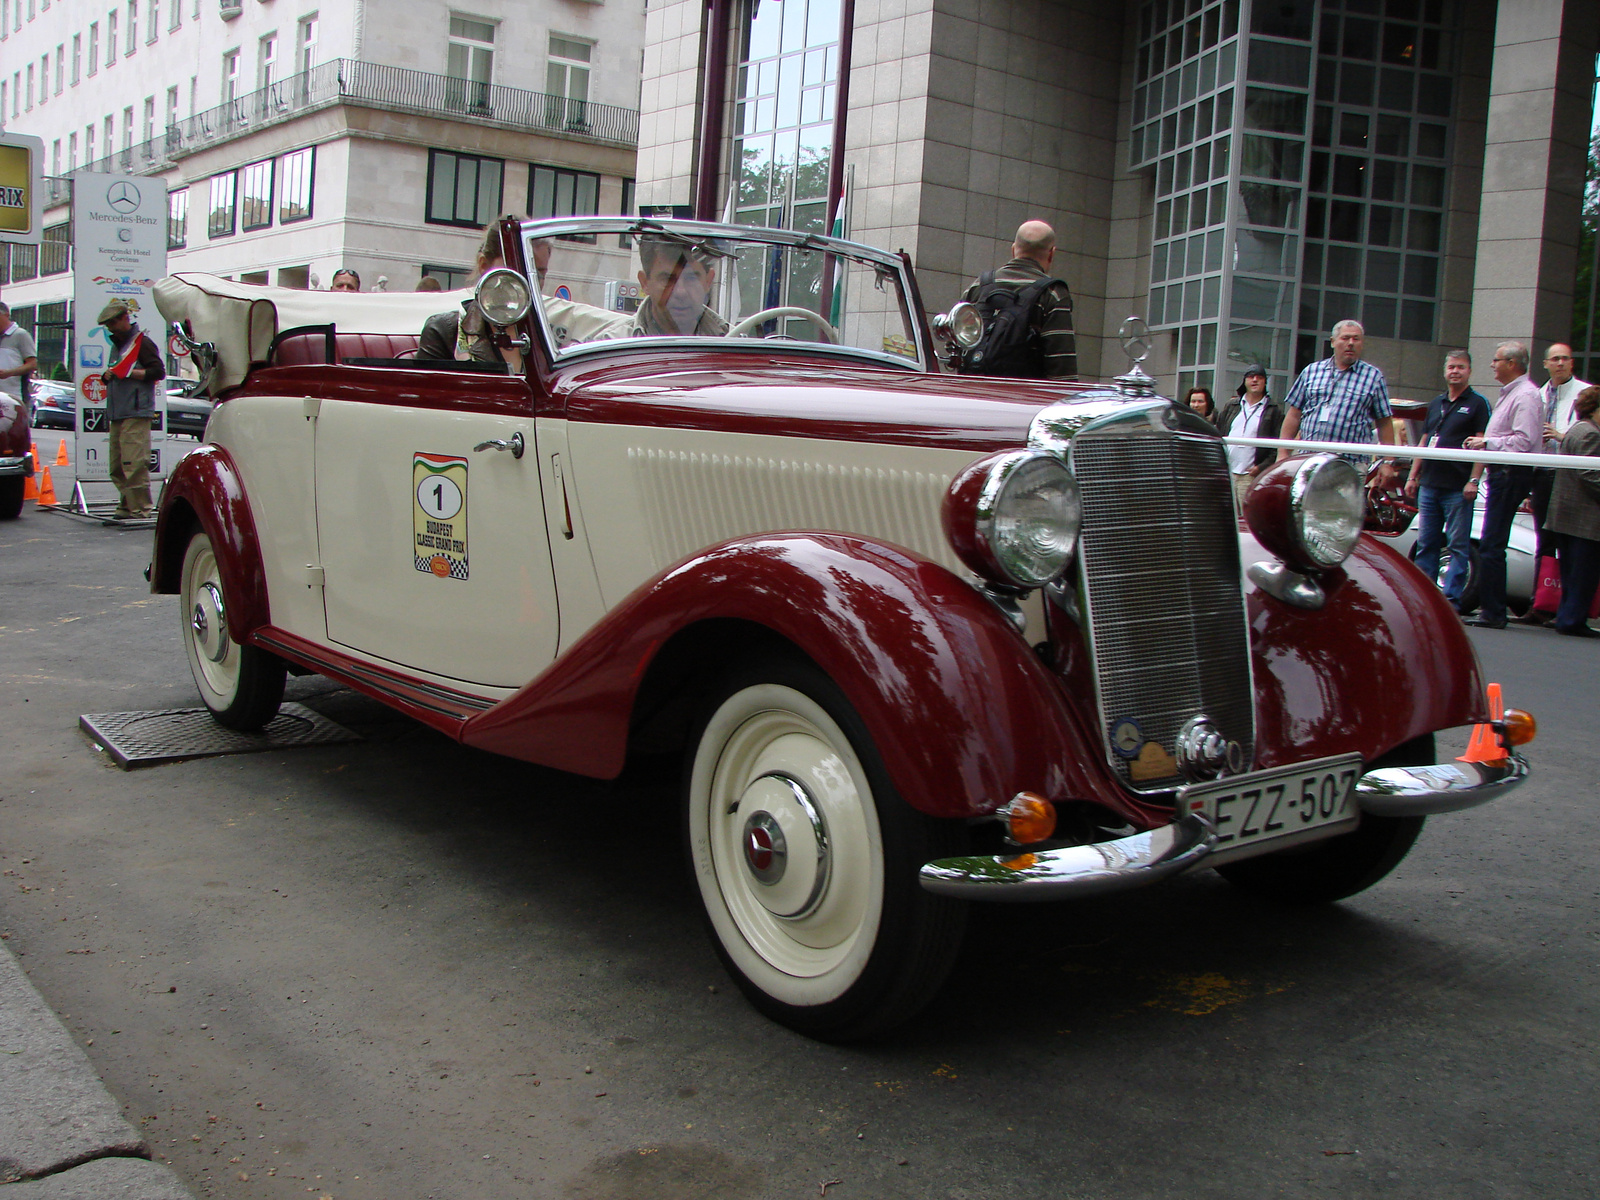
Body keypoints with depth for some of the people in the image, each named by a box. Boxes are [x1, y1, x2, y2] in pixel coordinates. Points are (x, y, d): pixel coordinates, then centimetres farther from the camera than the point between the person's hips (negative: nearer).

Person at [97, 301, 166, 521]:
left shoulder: (142, 342, -2)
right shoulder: (116, 345, 26)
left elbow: (158, 371, -12)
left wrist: (129, 373, -17)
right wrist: (107, 376, 8)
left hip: (136, 413, -9)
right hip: (117, 414, 9)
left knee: (134, 463, -14)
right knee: (116, 466, 8)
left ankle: (139, 509, -13)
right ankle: (126, 507, 14)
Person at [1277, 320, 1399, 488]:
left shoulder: (1373, 377, 10)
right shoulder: (1311, 371, 14)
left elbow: (1384, 423, 9)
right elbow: (1293, 416, 14)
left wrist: (1388, 462, 2)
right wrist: (1283, 454, 8)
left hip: (1350, 466, -2)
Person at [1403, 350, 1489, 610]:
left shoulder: (1477, 404, 0)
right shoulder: (1435, 404, 18)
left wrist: (1473, 481, -15)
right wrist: (1413, 476, 13)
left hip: (1458, 488, -6)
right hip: (1429, 485, 6)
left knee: (1458, 545, -2)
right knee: (1426, 543, 8)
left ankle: (1451, 598, -1)